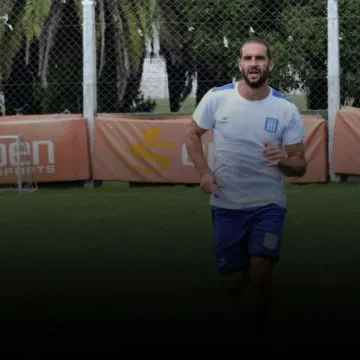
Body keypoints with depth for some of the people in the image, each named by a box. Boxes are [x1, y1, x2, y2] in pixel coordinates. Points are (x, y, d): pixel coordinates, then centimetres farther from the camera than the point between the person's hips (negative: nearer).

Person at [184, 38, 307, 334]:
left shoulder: (287, 110, -8)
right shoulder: (216, 98, -7)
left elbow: (300, 166, -3)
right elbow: (192, 134, 9)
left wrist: (284, 161, -26)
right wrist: (204, 171, -6)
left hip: (268, 205, -1)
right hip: (226, 206, 1)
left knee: (260, 274, -20)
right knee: (232, 285, 4)